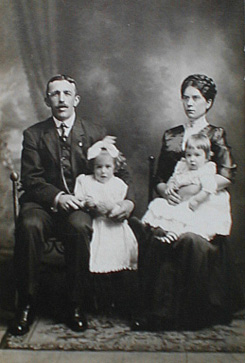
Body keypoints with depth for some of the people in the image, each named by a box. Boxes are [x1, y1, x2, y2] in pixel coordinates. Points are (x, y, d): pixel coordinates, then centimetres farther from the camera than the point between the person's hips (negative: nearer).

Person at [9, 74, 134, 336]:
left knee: (80, 226, -34)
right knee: (28, 225, -32)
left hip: (81, 204, 0)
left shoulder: (96, 133, 12)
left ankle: (76, 306, -17)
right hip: (43, 204, 1)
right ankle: (26, 306, -16)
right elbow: (30, 179, 0)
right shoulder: (34, 135, 11)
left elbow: (119, 171, 7)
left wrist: (129, 200, -13)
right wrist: (57, 197, -18)